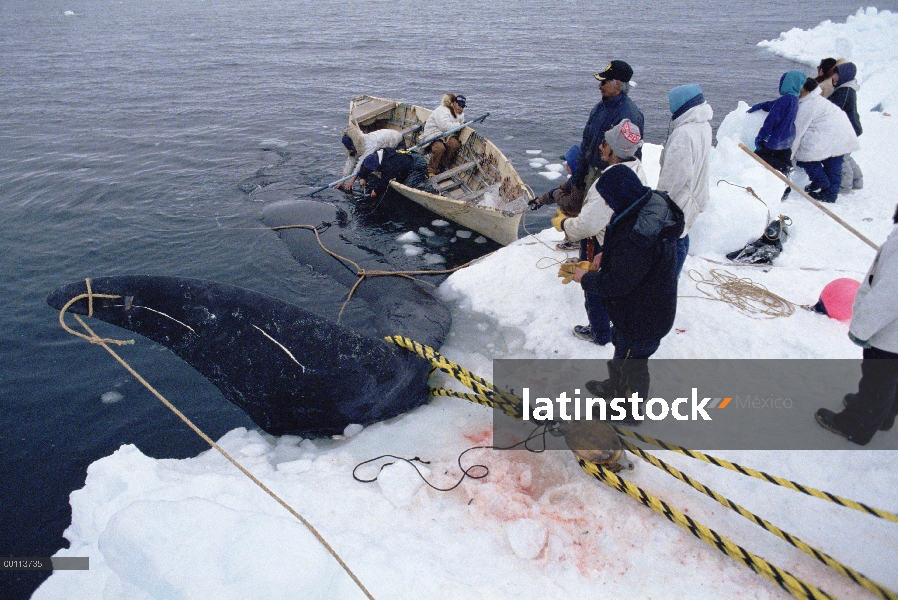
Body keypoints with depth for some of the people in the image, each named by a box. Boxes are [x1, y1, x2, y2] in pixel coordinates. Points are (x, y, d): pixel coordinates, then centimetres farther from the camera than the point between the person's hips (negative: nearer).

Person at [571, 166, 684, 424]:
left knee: (632, 362, 15)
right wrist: (607, 255, -1)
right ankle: (616, 386, 57)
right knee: (622, 347, 31)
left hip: (642, 316, -9)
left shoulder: (638, 237, -40)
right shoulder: (653, 202, -9)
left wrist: (586, 278, -14)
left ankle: (632, 411, 40)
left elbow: (618, 284, -29)